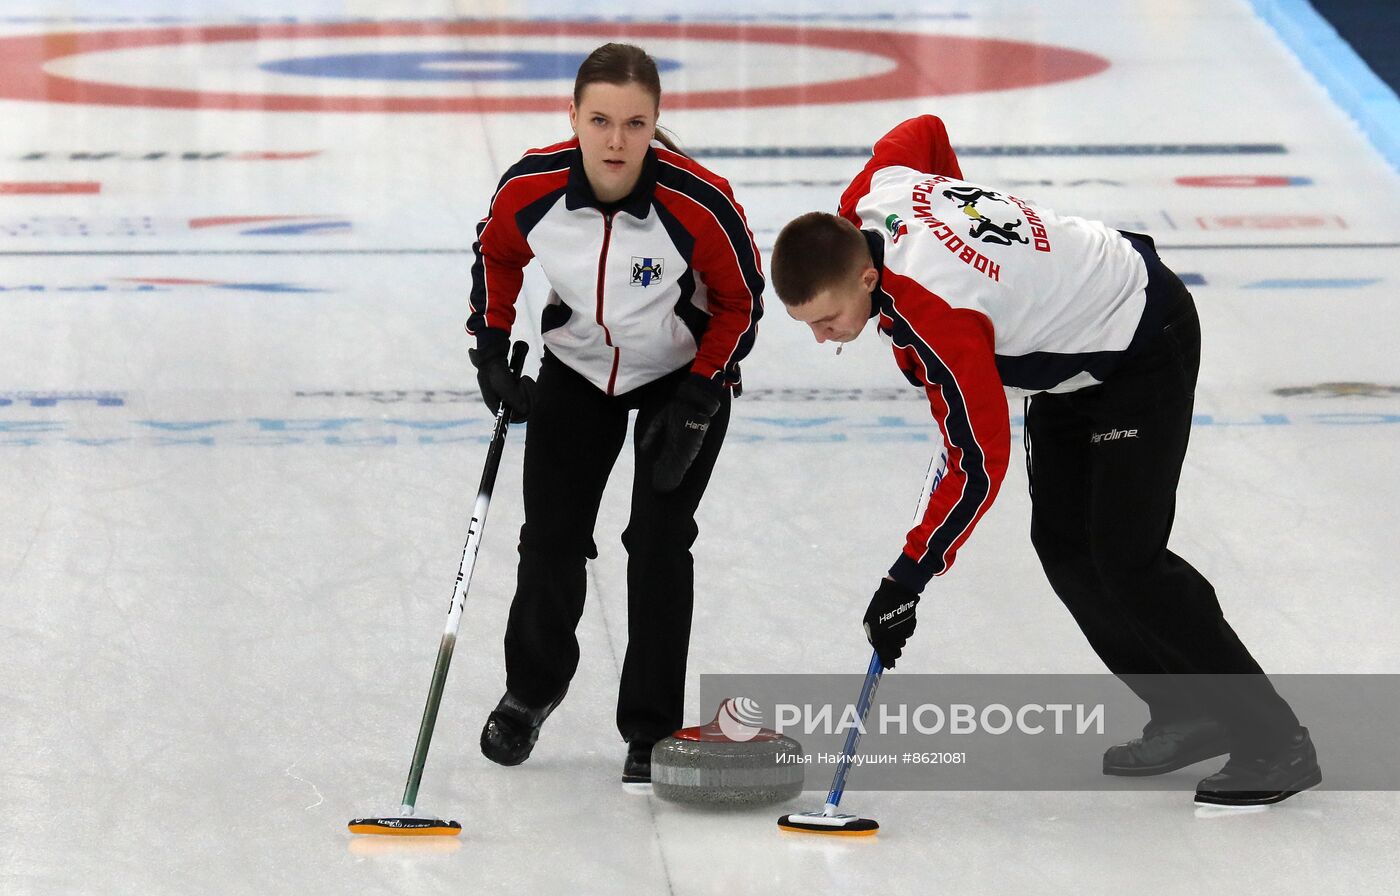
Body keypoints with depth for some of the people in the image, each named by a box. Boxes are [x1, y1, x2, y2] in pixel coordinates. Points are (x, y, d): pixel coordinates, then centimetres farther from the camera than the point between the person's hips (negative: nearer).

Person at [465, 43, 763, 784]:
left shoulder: (699, 204, -32)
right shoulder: (529, 188, -25)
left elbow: (740, 303, -15)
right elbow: (496, 254, 0)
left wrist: (696, 403, -17)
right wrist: (492, 349, -4)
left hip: (685, 373, -3)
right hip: (577, 368, 3)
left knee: (659, 544, -9)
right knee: (552, 538, 8)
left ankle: (653, 730, 5)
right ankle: (532, 688, 35)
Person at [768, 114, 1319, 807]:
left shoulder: (934, 319, -37)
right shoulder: (873, 193, -13)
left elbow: (980, 465, -32)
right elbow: (925, 131, 10)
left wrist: (906, 581, -27)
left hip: (1144, 350, -10)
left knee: (1125, 557, -16)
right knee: (1063, 545, 6)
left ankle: (1274, 741, -10)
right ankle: (1190, 714, 13)